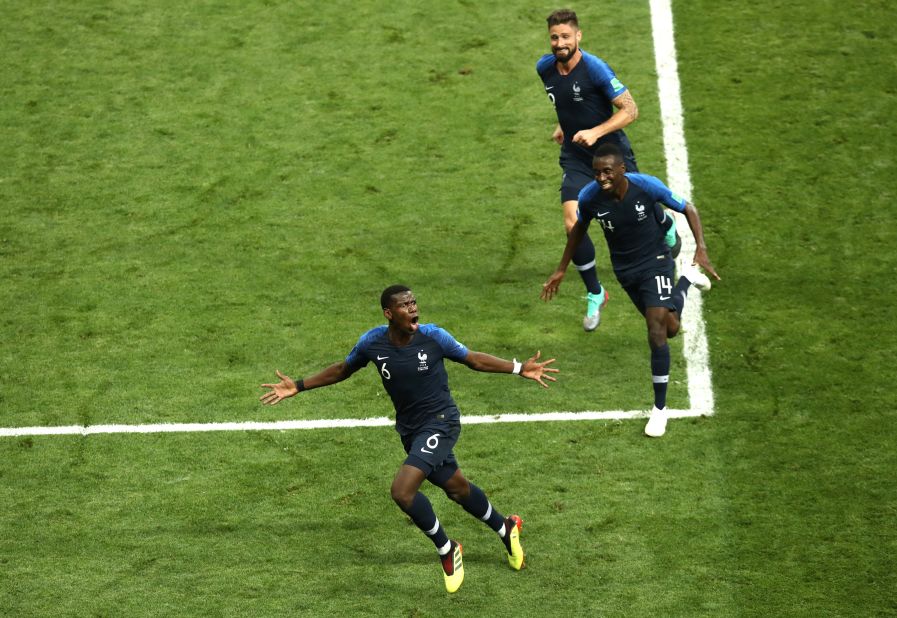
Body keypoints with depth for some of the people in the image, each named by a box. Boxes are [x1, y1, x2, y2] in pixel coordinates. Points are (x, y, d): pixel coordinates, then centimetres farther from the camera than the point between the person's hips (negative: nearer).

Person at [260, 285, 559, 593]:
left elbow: (473, 359, -4)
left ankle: (446, 549, 1)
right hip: (409, 428, 5)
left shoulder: (432, 336, -17)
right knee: (456, 488, 20)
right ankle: (506, 528, 48)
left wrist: (520, 368, -11)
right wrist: (298, 387, 3)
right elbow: (342, 370, 8)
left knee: (402, 490, -22)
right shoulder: (373, 342, -9)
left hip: (440, 421, -5)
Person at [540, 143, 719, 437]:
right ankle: (687, 281, 49)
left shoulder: (647, 186, -29)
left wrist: (701, 249, -26)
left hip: (655, 261, -4)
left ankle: (660, 408, -5)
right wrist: (562, 269, 7)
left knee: (657, 331, -18)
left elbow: (687, 209, -13)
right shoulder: (590, 196, -20)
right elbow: (579, 228, 3)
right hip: (625, 269, 4)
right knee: (669, 328, 15)